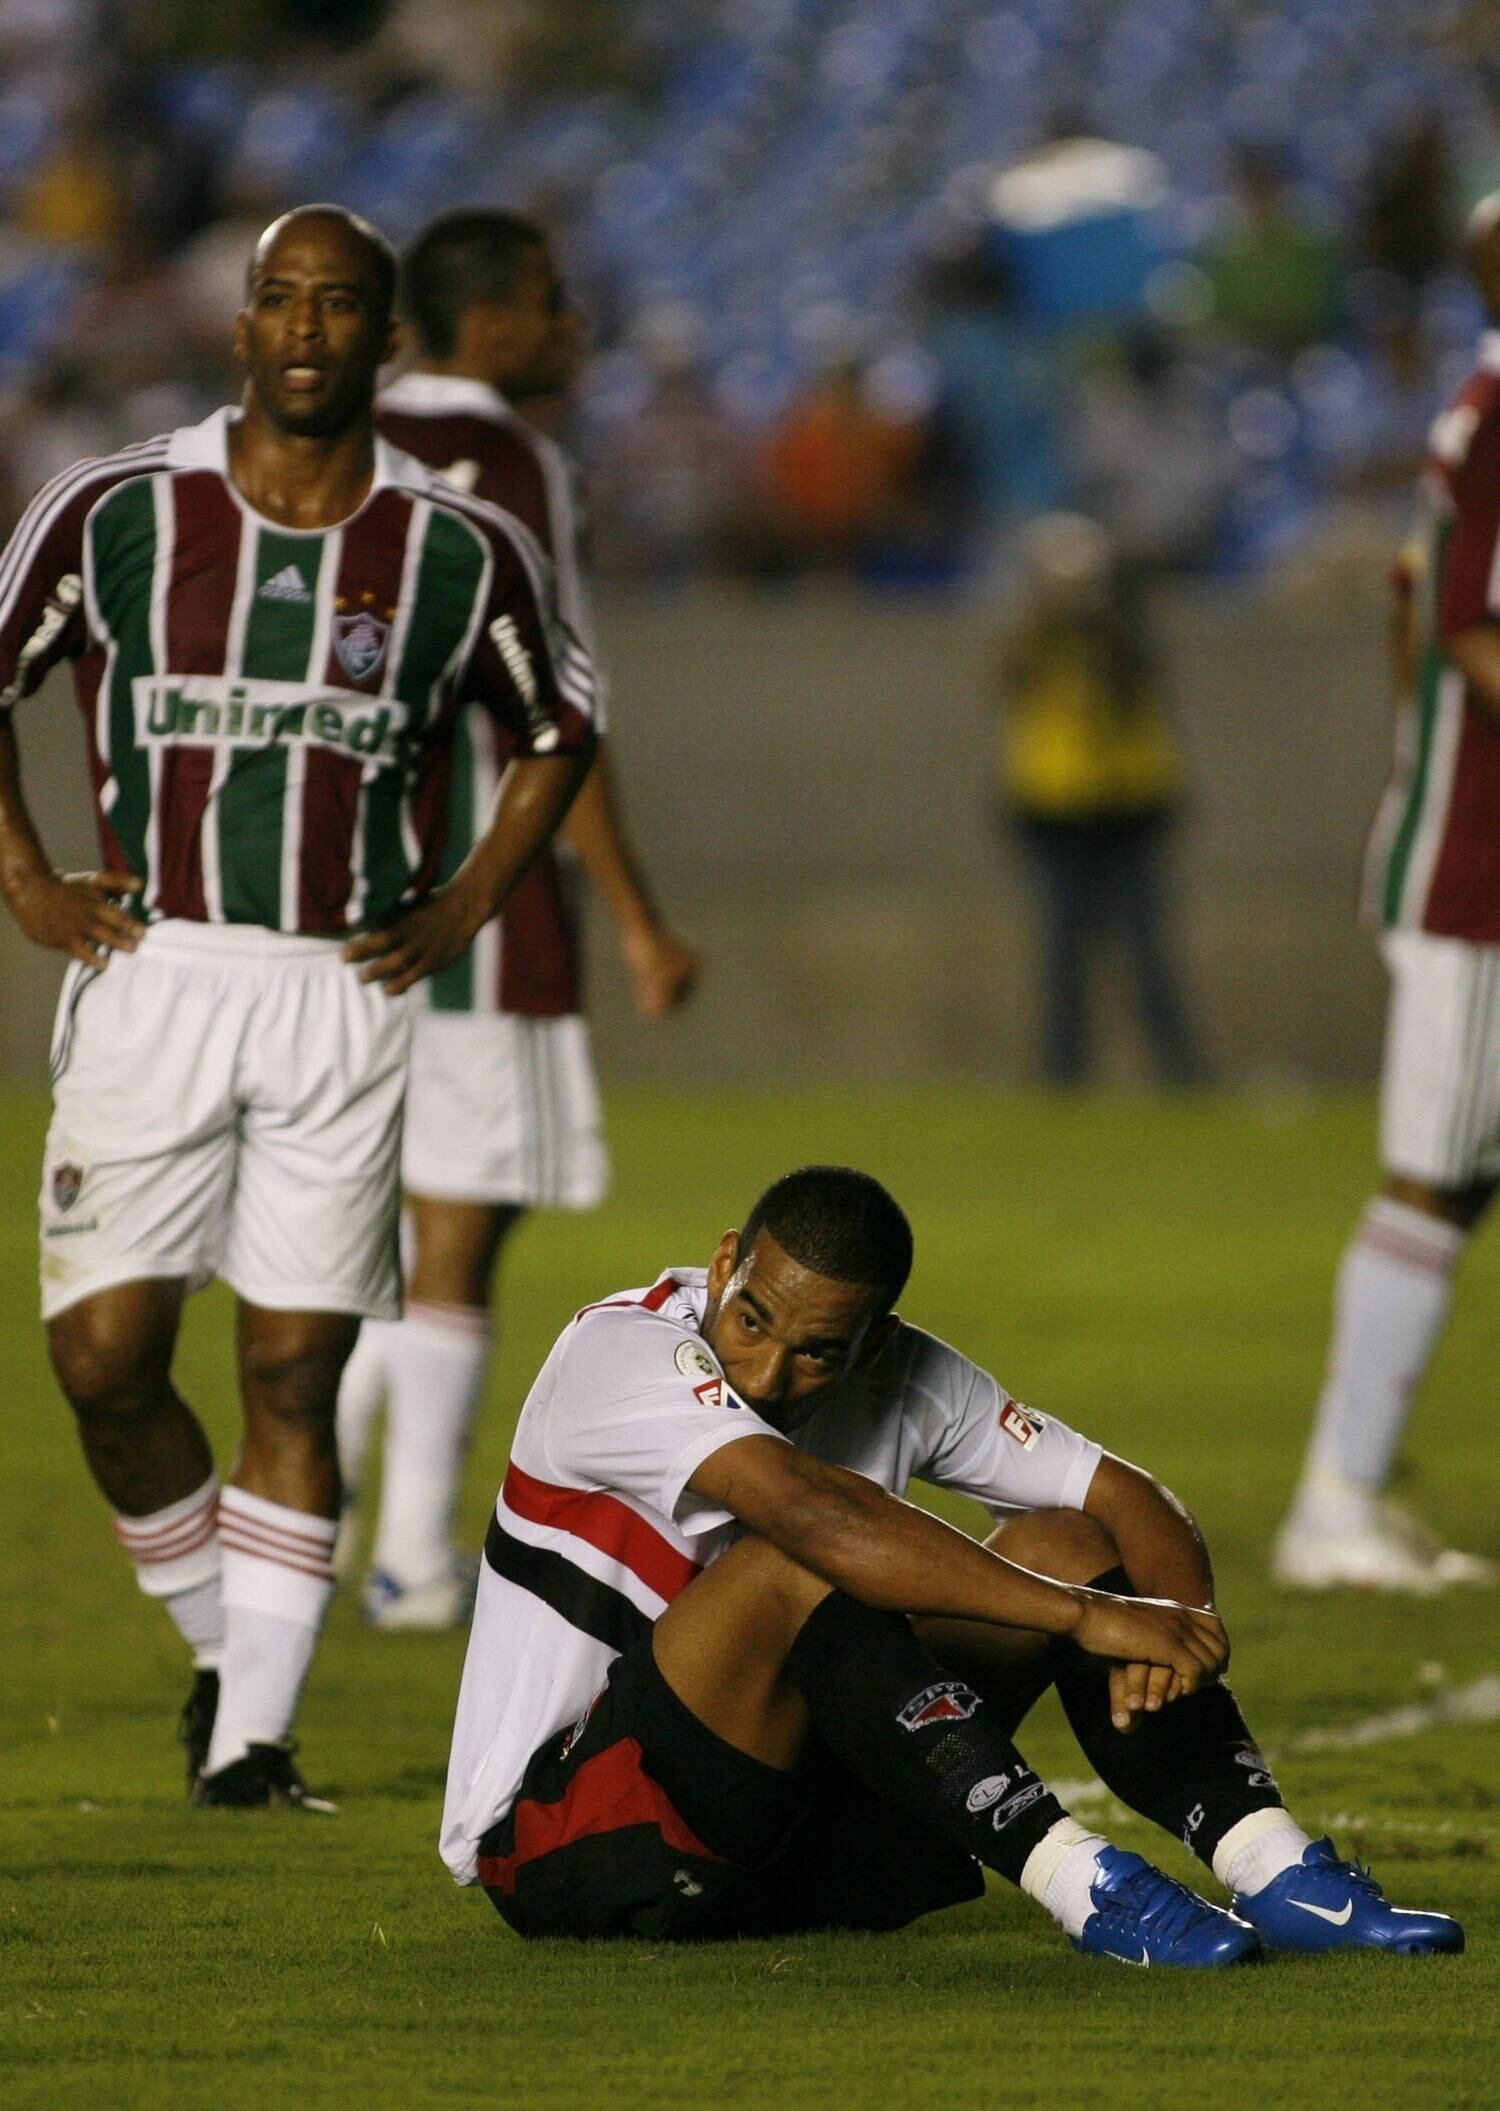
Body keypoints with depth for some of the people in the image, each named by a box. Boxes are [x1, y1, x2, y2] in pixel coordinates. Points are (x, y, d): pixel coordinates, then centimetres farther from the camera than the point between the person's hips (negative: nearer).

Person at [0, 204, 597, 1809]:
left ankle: (254, 1732, 4)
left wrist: (458, 915, 8)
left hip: (344, 995, 0)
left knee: (294, 1375, -2)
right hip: (149, 972, 0)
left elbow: (558, 731, 18)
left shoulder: (459, 554, 2)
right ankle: (222, 1645, 16)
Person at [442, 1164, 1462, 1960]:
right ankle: (1081, 1883, -36)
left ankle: (1273, 1868, -21)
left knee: (1070, 1546, -7)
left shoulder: (906, 1379, 0)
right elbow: (808, 1506, -36)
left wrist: (1166, 1626, -25)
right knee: (797, 1569, -33)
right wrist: (1088, 1618, -39)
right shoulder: (622, 1352, -21)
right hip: (563, 1845, -6)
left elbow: (1126, 1497, 0)